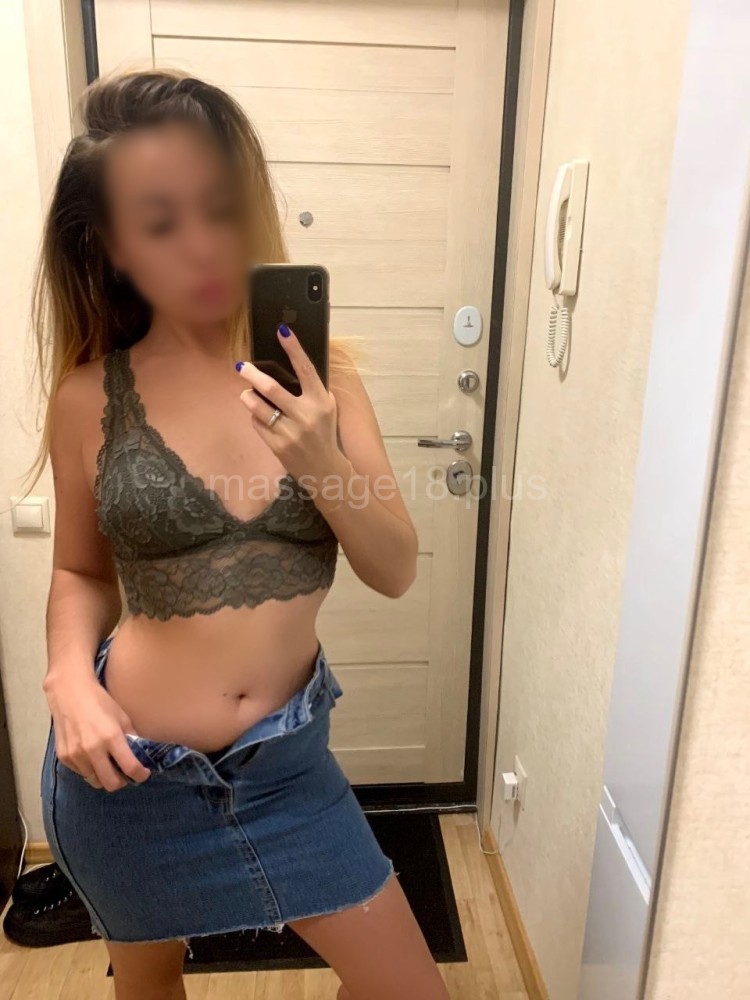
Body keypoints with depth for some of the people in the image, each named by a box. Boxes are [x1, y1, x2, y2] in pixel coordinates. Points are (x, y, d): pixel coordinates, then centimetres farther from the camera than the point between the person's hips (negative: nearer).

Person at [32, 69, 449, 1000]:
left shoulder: (314, 372, -9)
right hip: (128, 768, 0)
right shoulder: (91, 395, -11)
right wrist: (70, 680, -15)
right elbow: (81, 571, 3)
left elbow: (397, 572, -11)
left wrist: (320, 464, -28)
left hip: (284, 756, 1)